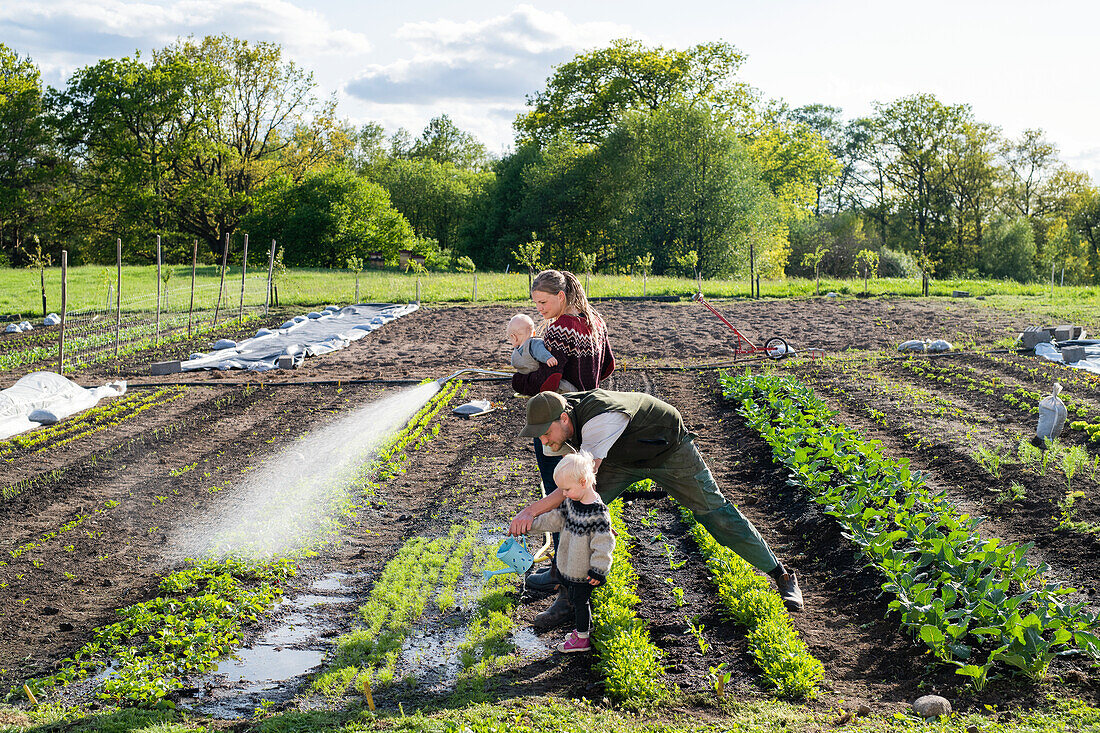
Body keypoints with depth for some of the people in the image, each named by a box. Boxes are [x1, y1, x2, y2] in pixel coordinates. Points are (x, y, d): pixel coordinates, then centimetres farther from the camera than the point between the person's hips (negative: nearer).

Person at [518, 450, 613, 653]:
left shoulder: (598, 512, -25)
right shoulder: (571, 501, -1)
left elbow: (603, 543, -22)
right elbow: (556, 519, 10)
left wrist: (598, 570, -20)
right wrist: (531, 523, 3)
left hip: (583, 571, -7)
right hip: (568, 565, 8)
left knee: (580, 600, 7)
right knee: (575, 599, 21)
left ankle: (582, 639, 23)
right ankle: (584, 628, 40)